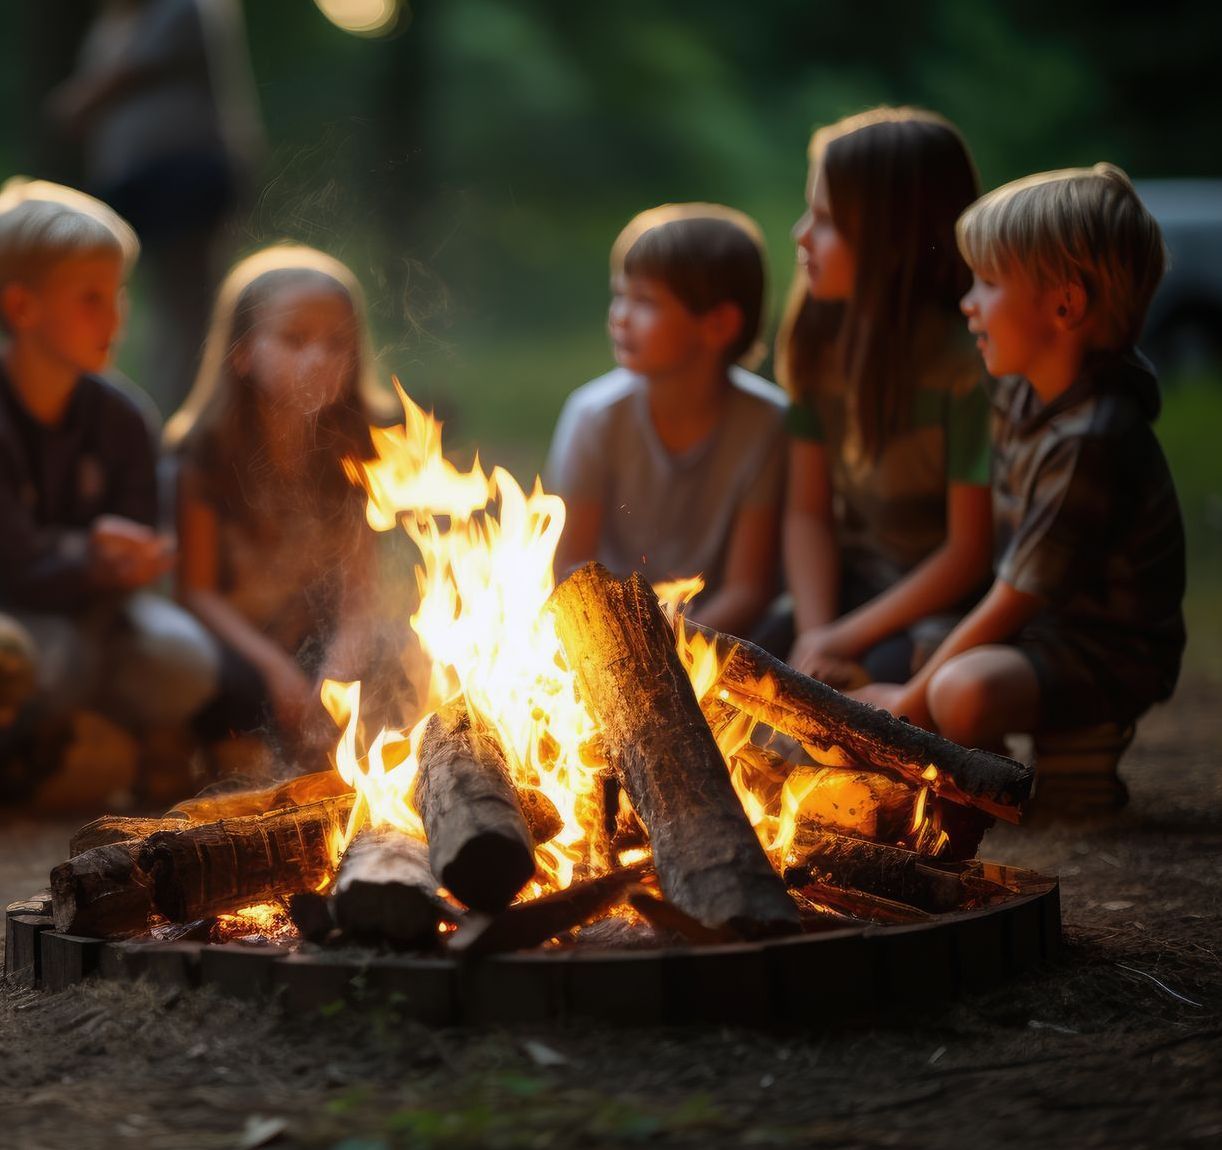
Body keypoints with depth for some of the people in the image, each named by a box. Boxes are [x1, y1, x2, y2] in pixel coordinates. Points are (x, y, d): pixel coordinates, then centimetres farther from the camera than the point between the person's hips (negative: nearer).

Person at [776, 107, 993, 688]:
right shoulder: (822, 343, 2)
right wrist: (815, 634, -14)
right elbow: (808, 510, 2)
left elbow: (969, 553, -16)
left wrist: (846, 639, -17)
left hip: (947, 608, -6)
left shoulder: (968, 366, -19)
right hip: (853, 587, 6)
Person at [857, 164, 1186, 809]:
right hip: (1039, 626, 10)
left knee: (964, 692, -36)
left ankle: (1087, 744, -6)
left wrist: (911, 701, -16)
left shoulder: (1090, 440, -27)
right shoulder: (1022, 391, 1)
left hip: (1107, 655, -10)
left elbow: (1012, 603, -23)